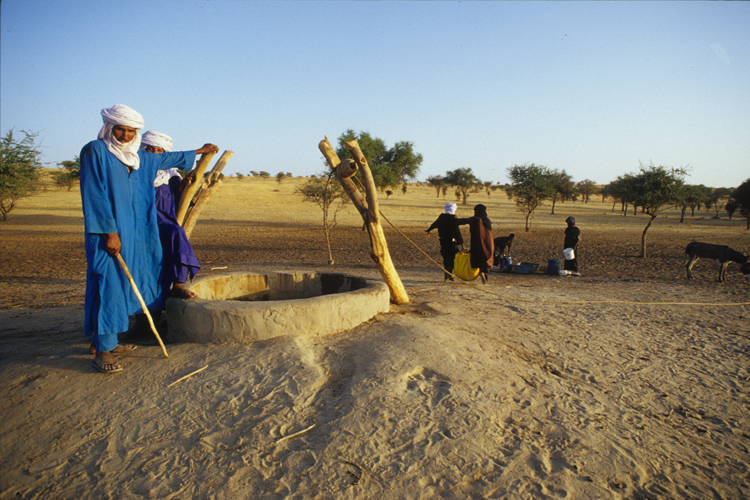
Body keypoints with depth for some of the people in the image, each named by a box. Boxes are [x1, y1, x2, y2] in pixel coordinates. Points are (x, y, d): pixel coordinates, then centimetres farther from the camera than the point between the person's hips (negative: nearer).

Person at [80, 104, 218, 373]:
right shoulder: (95, 151, -7)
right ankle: (103, 350, -5)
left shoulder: (139, 157, 15)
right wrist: (110, 232, -19)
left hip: (135, 232, 8)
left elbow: (168, 159, 32)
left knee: (130, 281, 10)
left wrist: (198, 151, 43)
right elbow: (95, 195, -14)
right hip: (107, 232, -7)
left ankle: (113, 337, 22)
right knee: (108, 285, -10)